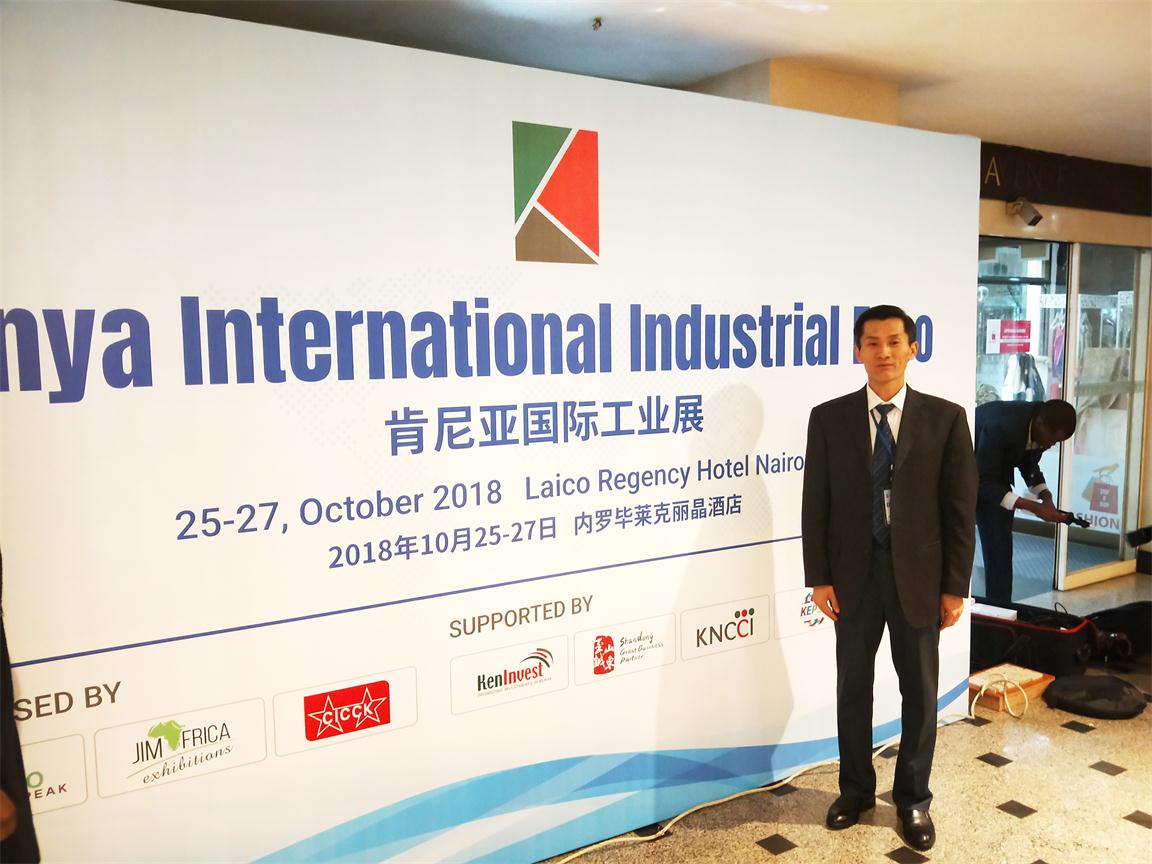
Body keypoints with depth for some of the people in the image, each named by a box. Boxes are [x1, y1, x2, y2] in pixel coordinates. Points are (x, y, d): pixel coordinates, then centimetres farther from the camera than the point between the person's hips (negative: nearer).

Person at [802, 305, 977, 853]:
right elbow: (815, 504, -1)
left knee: (920, 691, 12)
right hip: (853, 574, 1)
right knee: (852, 686, 14)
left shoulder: (945, 418, -3)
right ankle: (856, 789, 34)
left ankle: (913, 798, 32)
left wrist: (955, 586, -5)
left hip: (918, 575, 0)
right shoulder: (829, 418, -2)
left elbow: (960, 509, -3)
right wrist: (818, 576, -5)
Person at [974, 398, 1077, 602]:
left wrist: (1045, 496, -13)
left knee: (1000, 547, 2)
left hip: (996, 473, 6)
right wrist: (1034, 507, -35)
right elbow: (983, 482, -32)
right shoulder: (1000, 426, -37)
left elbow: (1029, 464, 5)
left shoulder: (1040, 429, -15)